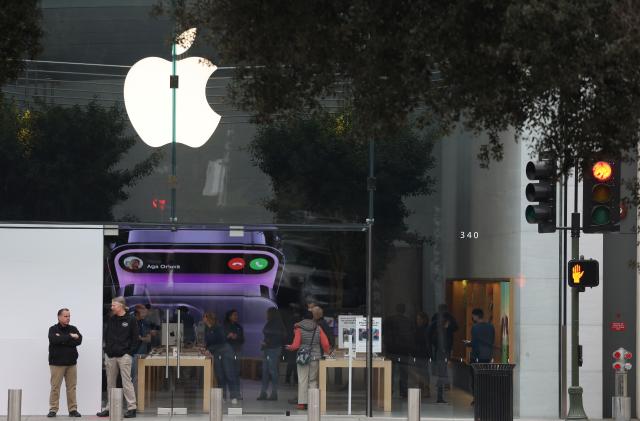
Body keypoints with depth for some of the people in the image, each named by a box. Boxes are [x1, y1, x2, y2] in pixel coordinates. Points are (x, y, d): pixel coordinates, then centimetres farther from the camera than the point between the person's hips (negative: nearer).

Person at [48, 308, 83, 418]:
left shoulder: (73, 329, 10)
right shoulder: (53, 329, 0)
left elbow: (78, 341, -7)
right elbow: (54, 340, -20)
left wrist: (62, 339, -13)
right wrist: (70, 337, -14)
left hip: (71, 362, 3)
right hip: (57, 362, -3)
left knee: (72, 387, 3)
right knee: (55, 387, -3)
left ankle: (73, 409, 7)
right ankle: (53, 410, 1)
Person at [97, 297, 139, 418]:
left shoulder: (131, 320, -2)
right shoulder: (111, 320, 13)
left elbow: (135, 339, -2)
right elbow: (106, 336, 18)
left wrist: (130, 352, -9)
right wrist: (107, 350, 7)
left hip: (124, 356, -6)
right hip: (111, 356, 6)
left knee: (126, 382, -10)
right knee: (110, 383, 8)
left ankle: (131, 408, -8)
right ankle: (109, 408, 14)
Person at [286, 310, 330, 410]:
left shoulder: (299, 329, -2)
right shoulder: (318, 329, 3)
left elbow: (295, 345, -6)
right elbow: (325, 344, -1)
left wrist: (290, 347, 15)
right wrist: (326, 352, 17)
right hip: (315, 357, 2)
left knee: (302, 380, 1)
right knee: (313, 381, 8)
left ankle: (302, 403, -1)